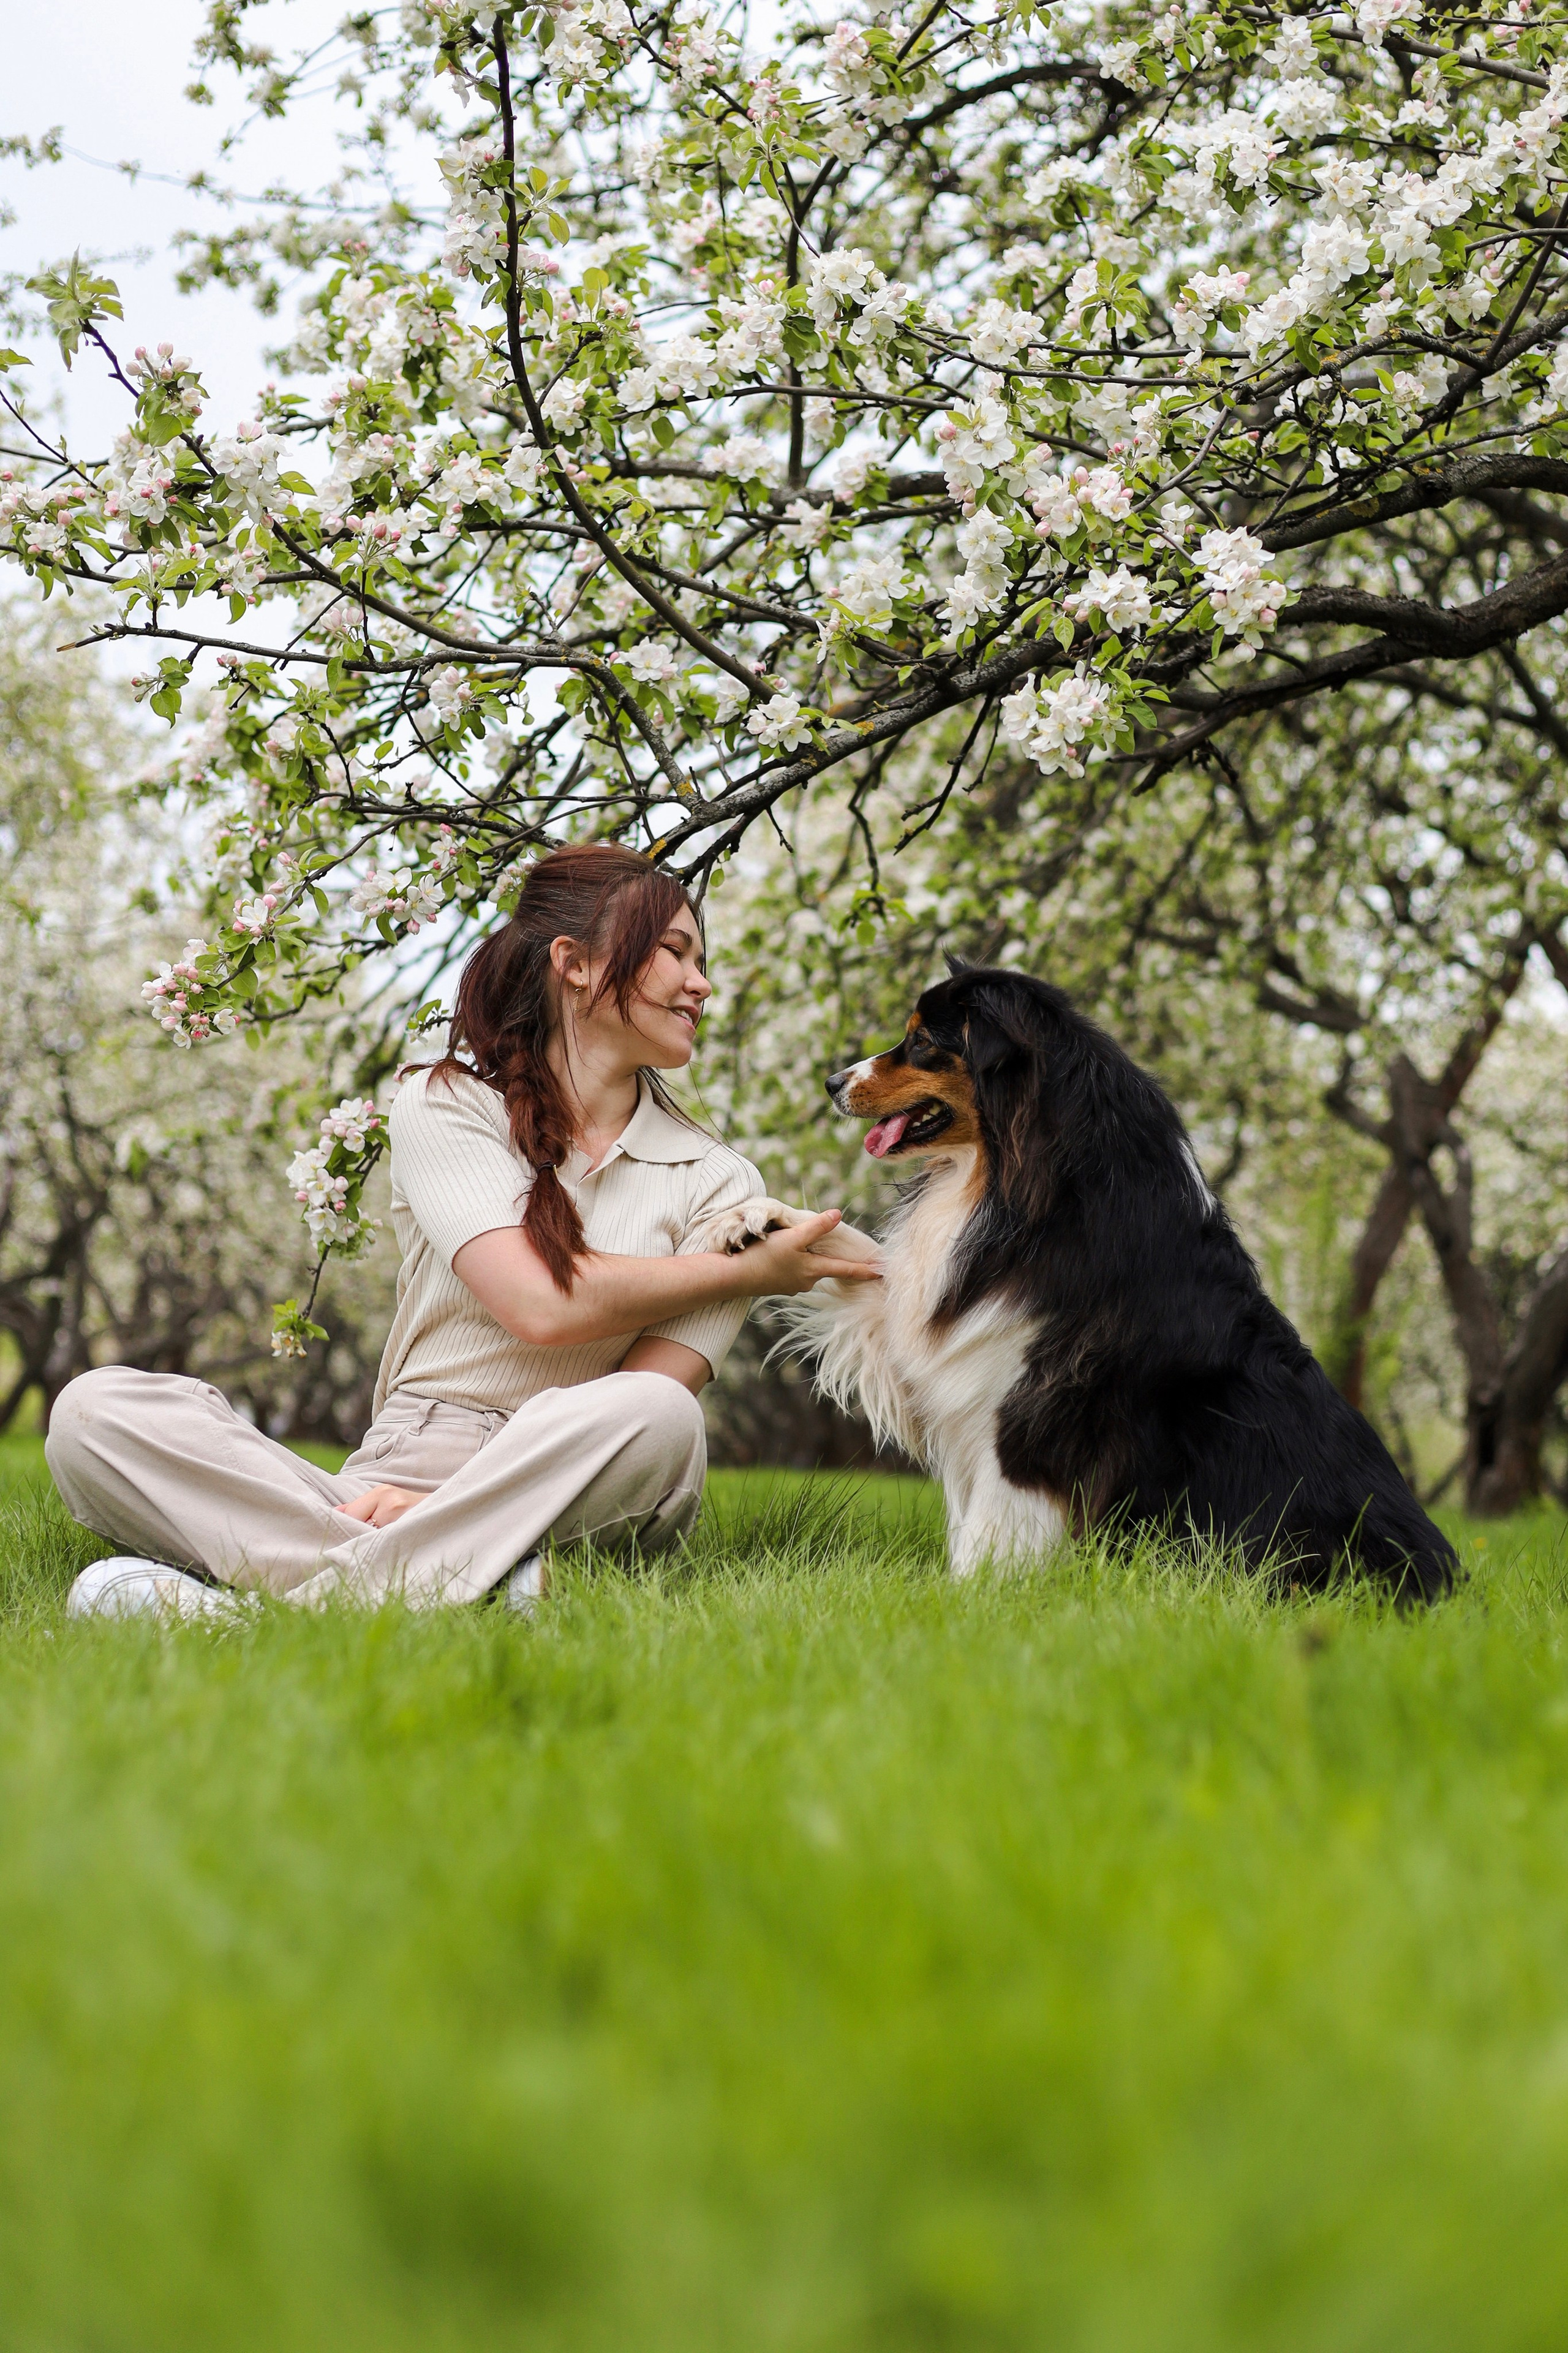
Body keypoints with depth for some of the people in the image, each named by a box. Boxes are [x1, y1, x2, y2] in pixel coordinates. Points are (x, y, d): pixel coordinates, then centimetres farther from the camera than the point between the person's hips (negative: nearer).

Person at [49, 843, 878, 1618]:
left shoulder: (716, 1183, 10)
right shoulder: (444, 1107, 8)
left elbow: (645, 1417, -4)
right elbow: (541, 1304, -9)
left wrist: (460, 1500, -19)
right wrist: (748, 1272, 0)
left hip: (564, 1506, 0)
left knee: (654, 1417, -36)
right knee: (95, 1408, -21)